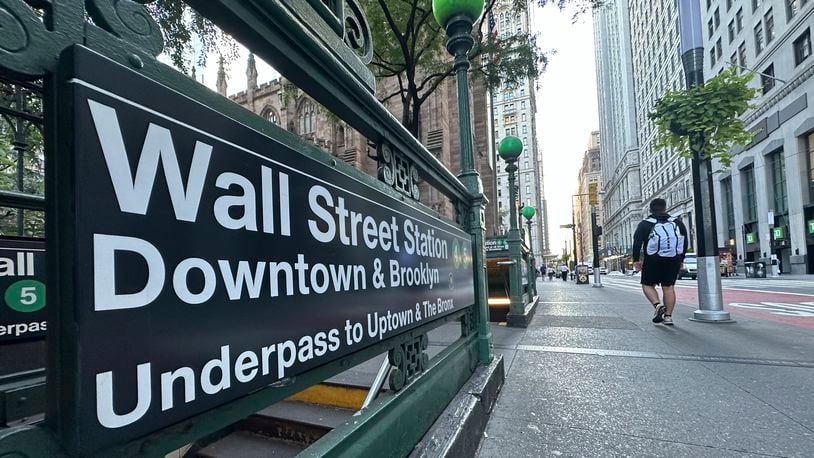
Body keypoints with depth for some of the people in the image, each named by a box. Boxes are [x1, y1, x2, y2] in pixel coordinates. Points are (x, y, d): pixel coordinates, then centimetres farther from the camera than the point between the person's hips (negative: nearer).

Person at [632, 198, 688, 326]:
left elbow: (637, 242, -6)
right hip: (674, 260, 3)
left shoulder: (644, 224, 1)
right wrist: (681, 259, 22)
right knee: (669, 287, 8)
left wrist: (636, 260, -3)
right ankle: (668, 316, 6)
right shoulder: (678, 223, 12)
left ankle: (657, 305, -14)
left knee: (648, 285, 9)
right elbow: (685, 243, 15)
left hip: (653, 261, -3)